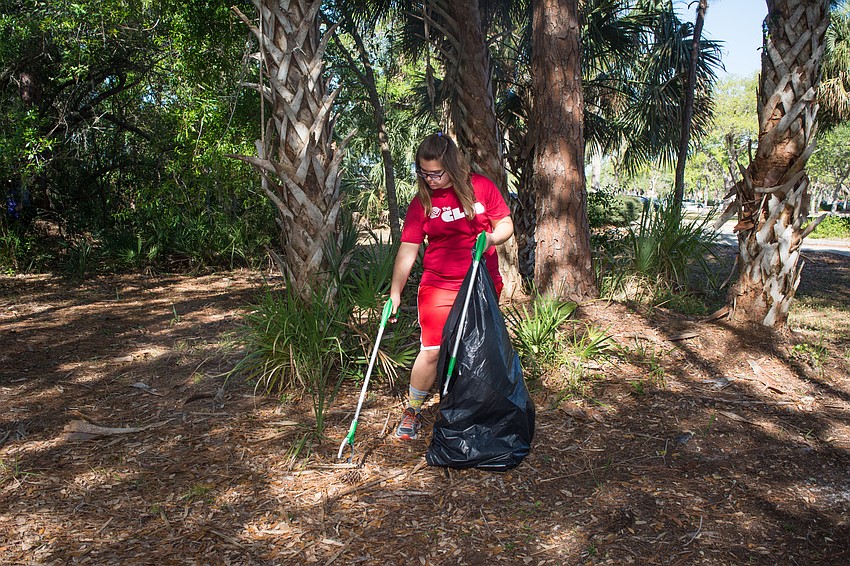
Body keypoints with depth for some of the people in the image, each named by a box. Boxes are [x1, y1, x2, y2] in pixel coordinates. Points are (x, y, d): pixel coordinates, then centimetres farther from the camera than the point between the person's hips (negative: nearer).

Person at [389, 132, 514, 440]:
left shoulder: (481, 186, -1)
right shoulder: (422, 202, -3)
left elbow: (506, 224, 5)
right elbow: (408, 250, -3)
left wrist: (492, 237, -18)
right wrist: (395, 293, -6)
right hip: (439, 287, -1)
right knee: (431, 351, -7)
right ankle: (412, 412, 13)